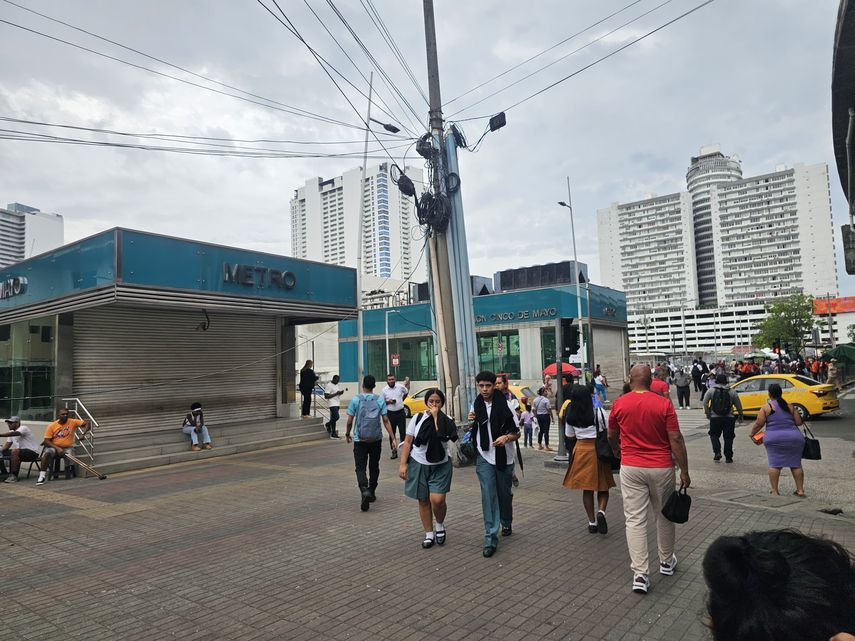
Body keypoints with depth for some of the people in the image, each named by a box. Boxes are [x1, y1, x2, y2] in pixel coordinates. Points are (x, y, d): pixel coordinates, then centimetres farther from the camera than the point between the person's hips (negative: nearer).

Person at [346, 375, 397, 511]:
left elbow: (350, 421, -4)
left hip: (359, 440, -2)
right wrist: (393, 439, -2)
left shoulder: (355, 400, -5)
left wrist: (348, 434, 14)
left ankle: (364, 490, -23)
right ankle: (372, 492, 27)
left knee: (360, 467, 0)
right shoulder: (380, 400, -1)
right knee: (374, 466, 18)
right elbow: (386, 421, -4)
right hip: (376, 440, 2)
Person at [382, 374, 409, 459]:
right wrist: (388, 402, -14)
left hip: (400, 412, -1)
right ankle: (394, 451, 17)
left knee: (403, 432, -2)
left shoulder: (400, 386, -3)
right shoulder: (384, 390, -3)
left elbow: (406, 393, 18)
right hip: (390, 413, 1)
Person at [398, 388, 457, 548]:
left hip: (440, 466, -1)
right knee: (423, 500, 7)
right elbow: (408, 442, 1)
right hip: (418, 464, 2)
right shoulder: (417, 418, 0)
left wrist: (436, 416, -18)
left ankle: (440, 525, 18)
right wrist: (403, 464, -5)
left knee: (437, 500, -12)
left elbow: (442, 436, -22)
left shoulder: (447, 421, -3)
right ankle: (429, 534, 24)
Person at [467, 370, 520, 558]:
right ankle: (491, 539, -5)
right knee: (488, 496, -7)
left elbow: (517, 433, -5)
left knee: (505, 493, 15)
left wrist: (506, 437, -26)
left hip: (504, 457, -1)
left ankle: (507, 524, 42)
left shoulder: (505, 406, -9)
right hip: (484, 457, 1)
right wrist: (472, 421, -3)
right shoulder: (476, 406, 3)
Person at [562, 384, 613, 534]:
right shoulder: (598, 412, -11)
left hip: (581, 450, 2)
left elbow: (569, 436, 7)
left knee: (587, 488, 10)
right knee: (603, 486, 11)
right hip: (599, 450, -2)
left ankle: (592, 522, 15)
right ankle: (601, 511, -12)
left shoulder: (570, 416, -3)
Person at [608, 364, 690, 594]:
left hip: (631, 468, 0)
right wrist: (684, 471, -1)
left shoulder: (619, 404, -4)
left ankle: (640, 574, -3)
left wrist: (617, 452, 30)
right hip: (661, 468, 0)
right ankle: (666, 562, 37)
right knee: (664, 516, 19)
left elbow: (612, 436, 9)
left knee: (635, 520, 2)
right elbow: (676, 439, -10)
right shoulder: (664, 404, -9)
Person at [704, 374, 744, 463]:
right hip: (729, 418, 1)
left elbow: (705, 403, -5)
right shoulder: (732, 392, 1)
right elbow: (738, 405, 8)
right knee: (728, 438, 8)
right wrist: (741, 415, 21)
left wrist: (707, 413, 5)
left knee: (714, 435, 15)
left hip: (715, 418, -1)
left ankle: (717, 452, -2)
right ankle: (728, 457, 11)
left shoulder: (711, 390, -1)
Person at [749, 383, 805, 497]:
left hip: (775, 439, -3)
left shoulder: (766, 407, -2)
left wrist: (752, 433, 8)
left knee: (774, 464, -1)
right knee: (796, 464, 11)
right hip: (794, 438, 4)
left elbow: (759, 424, -7)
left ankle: (774, 491, -2)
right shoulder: (790, 407, 9)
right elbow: (799, 422, 7)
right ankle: (800, 490, 14)